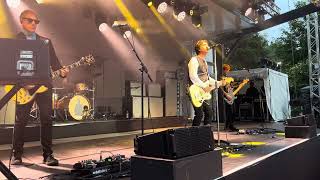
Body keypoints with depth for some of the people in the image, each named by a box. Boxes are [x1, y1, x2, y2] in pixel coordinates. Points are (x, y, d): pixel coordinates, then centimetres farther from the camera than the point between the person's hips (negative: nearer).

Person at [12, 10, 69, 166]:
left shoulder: (46, 41, 15)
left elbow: (54, 62, 10)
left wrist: (61, 71, -11)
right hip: (24, 86, -2)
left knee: (47, 120, -1)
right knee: (21, 120, 2)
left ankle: (48, 154, 6)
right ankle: (17, 155, 15)